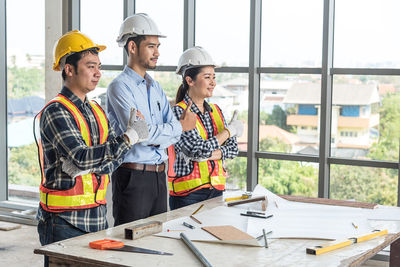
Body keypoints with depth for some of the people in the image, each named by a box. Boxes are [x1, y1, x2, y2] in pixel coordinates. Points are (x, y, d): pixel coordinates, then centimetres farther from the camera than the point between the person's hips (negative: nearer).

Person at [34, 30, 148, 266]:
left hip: (98, 216, 7)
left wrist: (88, 165, -16)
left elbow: (114, 156, 5)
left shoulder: (97, 111, 13)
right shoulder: (55, 112, -12)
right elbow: (80, 157, -24)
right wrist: (130, 137, -24)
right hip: (65, 220, -7)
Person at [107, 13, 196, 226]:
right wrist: (180, 126, -9)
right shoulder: (119, 87, -10)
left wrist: (154, 136, -15)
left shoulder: (155, 87, 15)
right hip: (132, 176, -7)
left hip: (159, 175, 7)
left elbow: (173, 132, 7)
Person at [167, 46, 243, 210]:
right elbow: (199, 149, -19)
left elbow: (233, 148, 5)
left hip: (216, 189, 6)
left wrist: (207, 155, -13)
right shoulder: (178, 112, -10)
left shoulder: (216, 111, 11)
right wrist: (229, 131, -6)